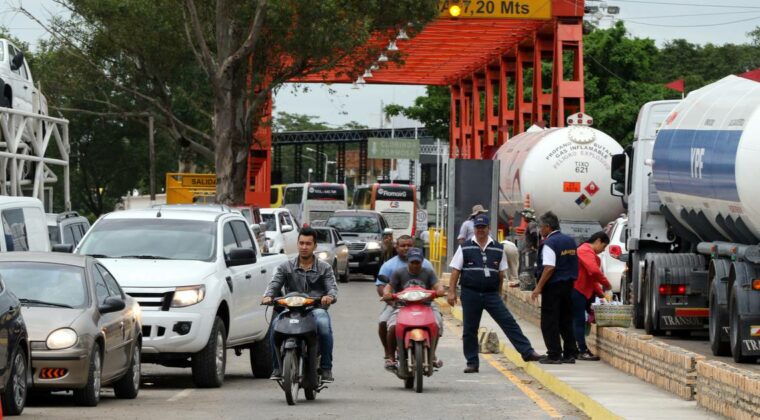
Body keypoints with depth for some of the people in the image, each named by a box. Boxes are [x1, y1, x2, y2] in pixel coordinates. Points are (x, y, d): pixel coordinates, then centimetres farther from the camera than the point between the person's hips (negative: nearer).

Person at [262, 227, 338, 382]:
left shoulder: (324, 268, 13)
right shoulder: (286, 267, 15)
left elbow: (332, 287, 0)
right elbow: (275, 283, 2)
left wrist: (330, 296, -26)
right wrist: (268, 296, -22)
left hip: (316, 309, -1)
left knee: (323, 324, -35)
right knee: (276, 324, -31)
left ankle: (326, 368, -24)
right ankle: (278, 366, -17)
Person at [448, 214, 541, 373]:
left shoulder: (498, 249, 8)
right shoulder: (465, 248, 4)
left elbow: (501, 273, 14)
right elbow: (455, 271, 4)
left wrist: (499, 293, 12)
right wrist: (452, 291, -3)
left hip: (491, 294, 1)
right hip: (470, 294, -1)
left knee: (509, 323, -7)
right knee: (469, 330, 3)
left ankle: (527, 352, -7)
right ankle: (472, 363, 12)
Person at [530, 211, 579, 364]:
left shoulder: (549, 243, -15)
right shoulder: (570, 241, 11)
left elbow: (549, 267, -22)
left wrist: (539, 287, -19)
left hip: (553, 285, -8)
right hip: (568, 284, 8)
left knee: (549, 322, -2)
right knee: (566, 320, 14)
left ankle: (554, 355, -4)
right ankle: (570, 353, 14)